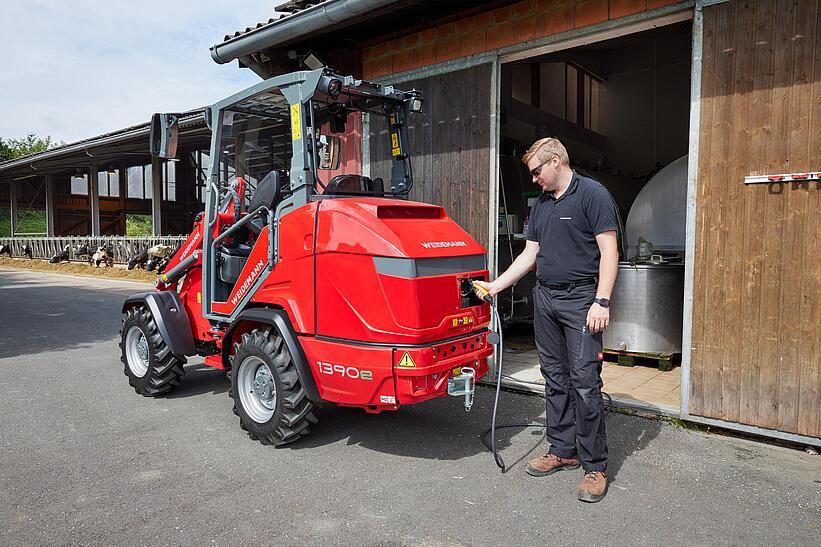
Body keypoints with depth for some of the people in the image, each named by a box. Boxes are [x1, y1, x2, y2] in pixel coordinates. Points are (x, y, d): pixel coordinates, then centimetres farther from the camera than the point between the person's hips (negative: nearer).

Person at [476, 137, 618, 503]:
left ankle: (595, 466, 5)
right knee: (555, 379, 12)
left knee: (584, 382, -6)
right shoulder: (541, 204, 16)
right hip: (545, 298, 8)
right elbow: (530, 254, 18)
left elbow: (609, 250, -12)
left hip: (580, 300, -7)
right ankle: (562, 450, 24)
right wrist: (495, 286, 12)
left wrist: (601, 301, -19)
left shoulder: (593, 195, -6)